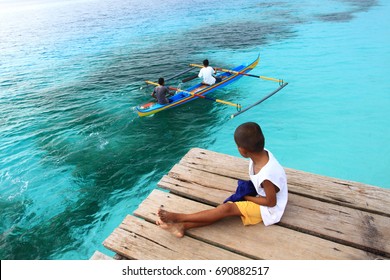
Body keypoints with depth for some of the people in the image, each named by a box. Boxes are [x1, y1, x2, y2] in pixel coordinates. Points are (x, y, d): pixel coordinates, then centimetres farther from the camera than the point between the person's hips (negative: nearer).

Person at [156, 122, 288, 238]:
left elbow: (271, 202, -22)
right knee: (226, 209, -9)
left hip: (268, 208, -7)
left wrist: (247, 197, -13)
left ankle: (178, 217, -12)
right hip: (259, 195, 7)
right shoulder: (262, 153, -13)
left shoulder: (266, 175, -36)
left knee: (227, 208, -18)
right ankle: (183, 226, -12)